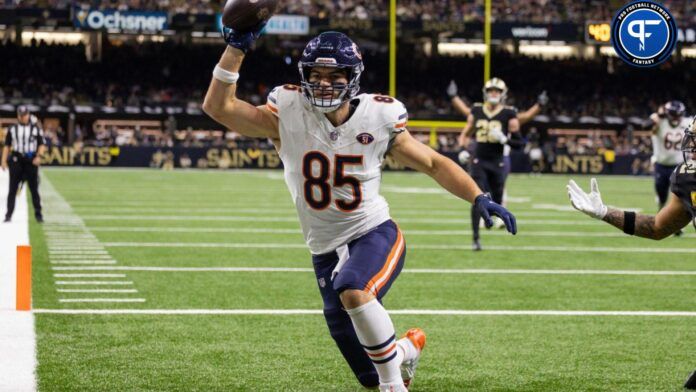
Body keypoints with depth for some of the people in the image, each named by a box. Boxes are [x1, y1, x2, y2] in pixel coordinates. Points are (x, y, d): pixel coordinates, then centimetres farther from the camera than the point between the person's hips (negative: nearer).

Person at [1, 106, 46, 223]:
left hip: (31, 161, -1)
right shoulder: (12, 129, 9)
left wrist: (39, 156, -13)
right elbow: (7, 146, 9)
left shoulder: (36, 128, 6)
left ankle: (38, 214, 7)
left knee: (34, 188, 1)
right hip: (16, 160, 1)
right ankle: (9, 214, 0)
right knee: (13, 188, -1)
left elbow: (42, 144, 4)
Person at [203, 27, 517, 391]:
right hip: (325, 249, 2)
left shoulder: (378, 118, -9)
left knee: (353, 291, -39)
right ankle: (407, 348, 45)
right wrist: (236, 48, -23)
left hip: (374, 234, -2)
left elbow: (434, 163, 1)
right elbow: (218, 106, -15)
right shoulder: (287, 115, -10)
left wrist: (479, 198, -10)